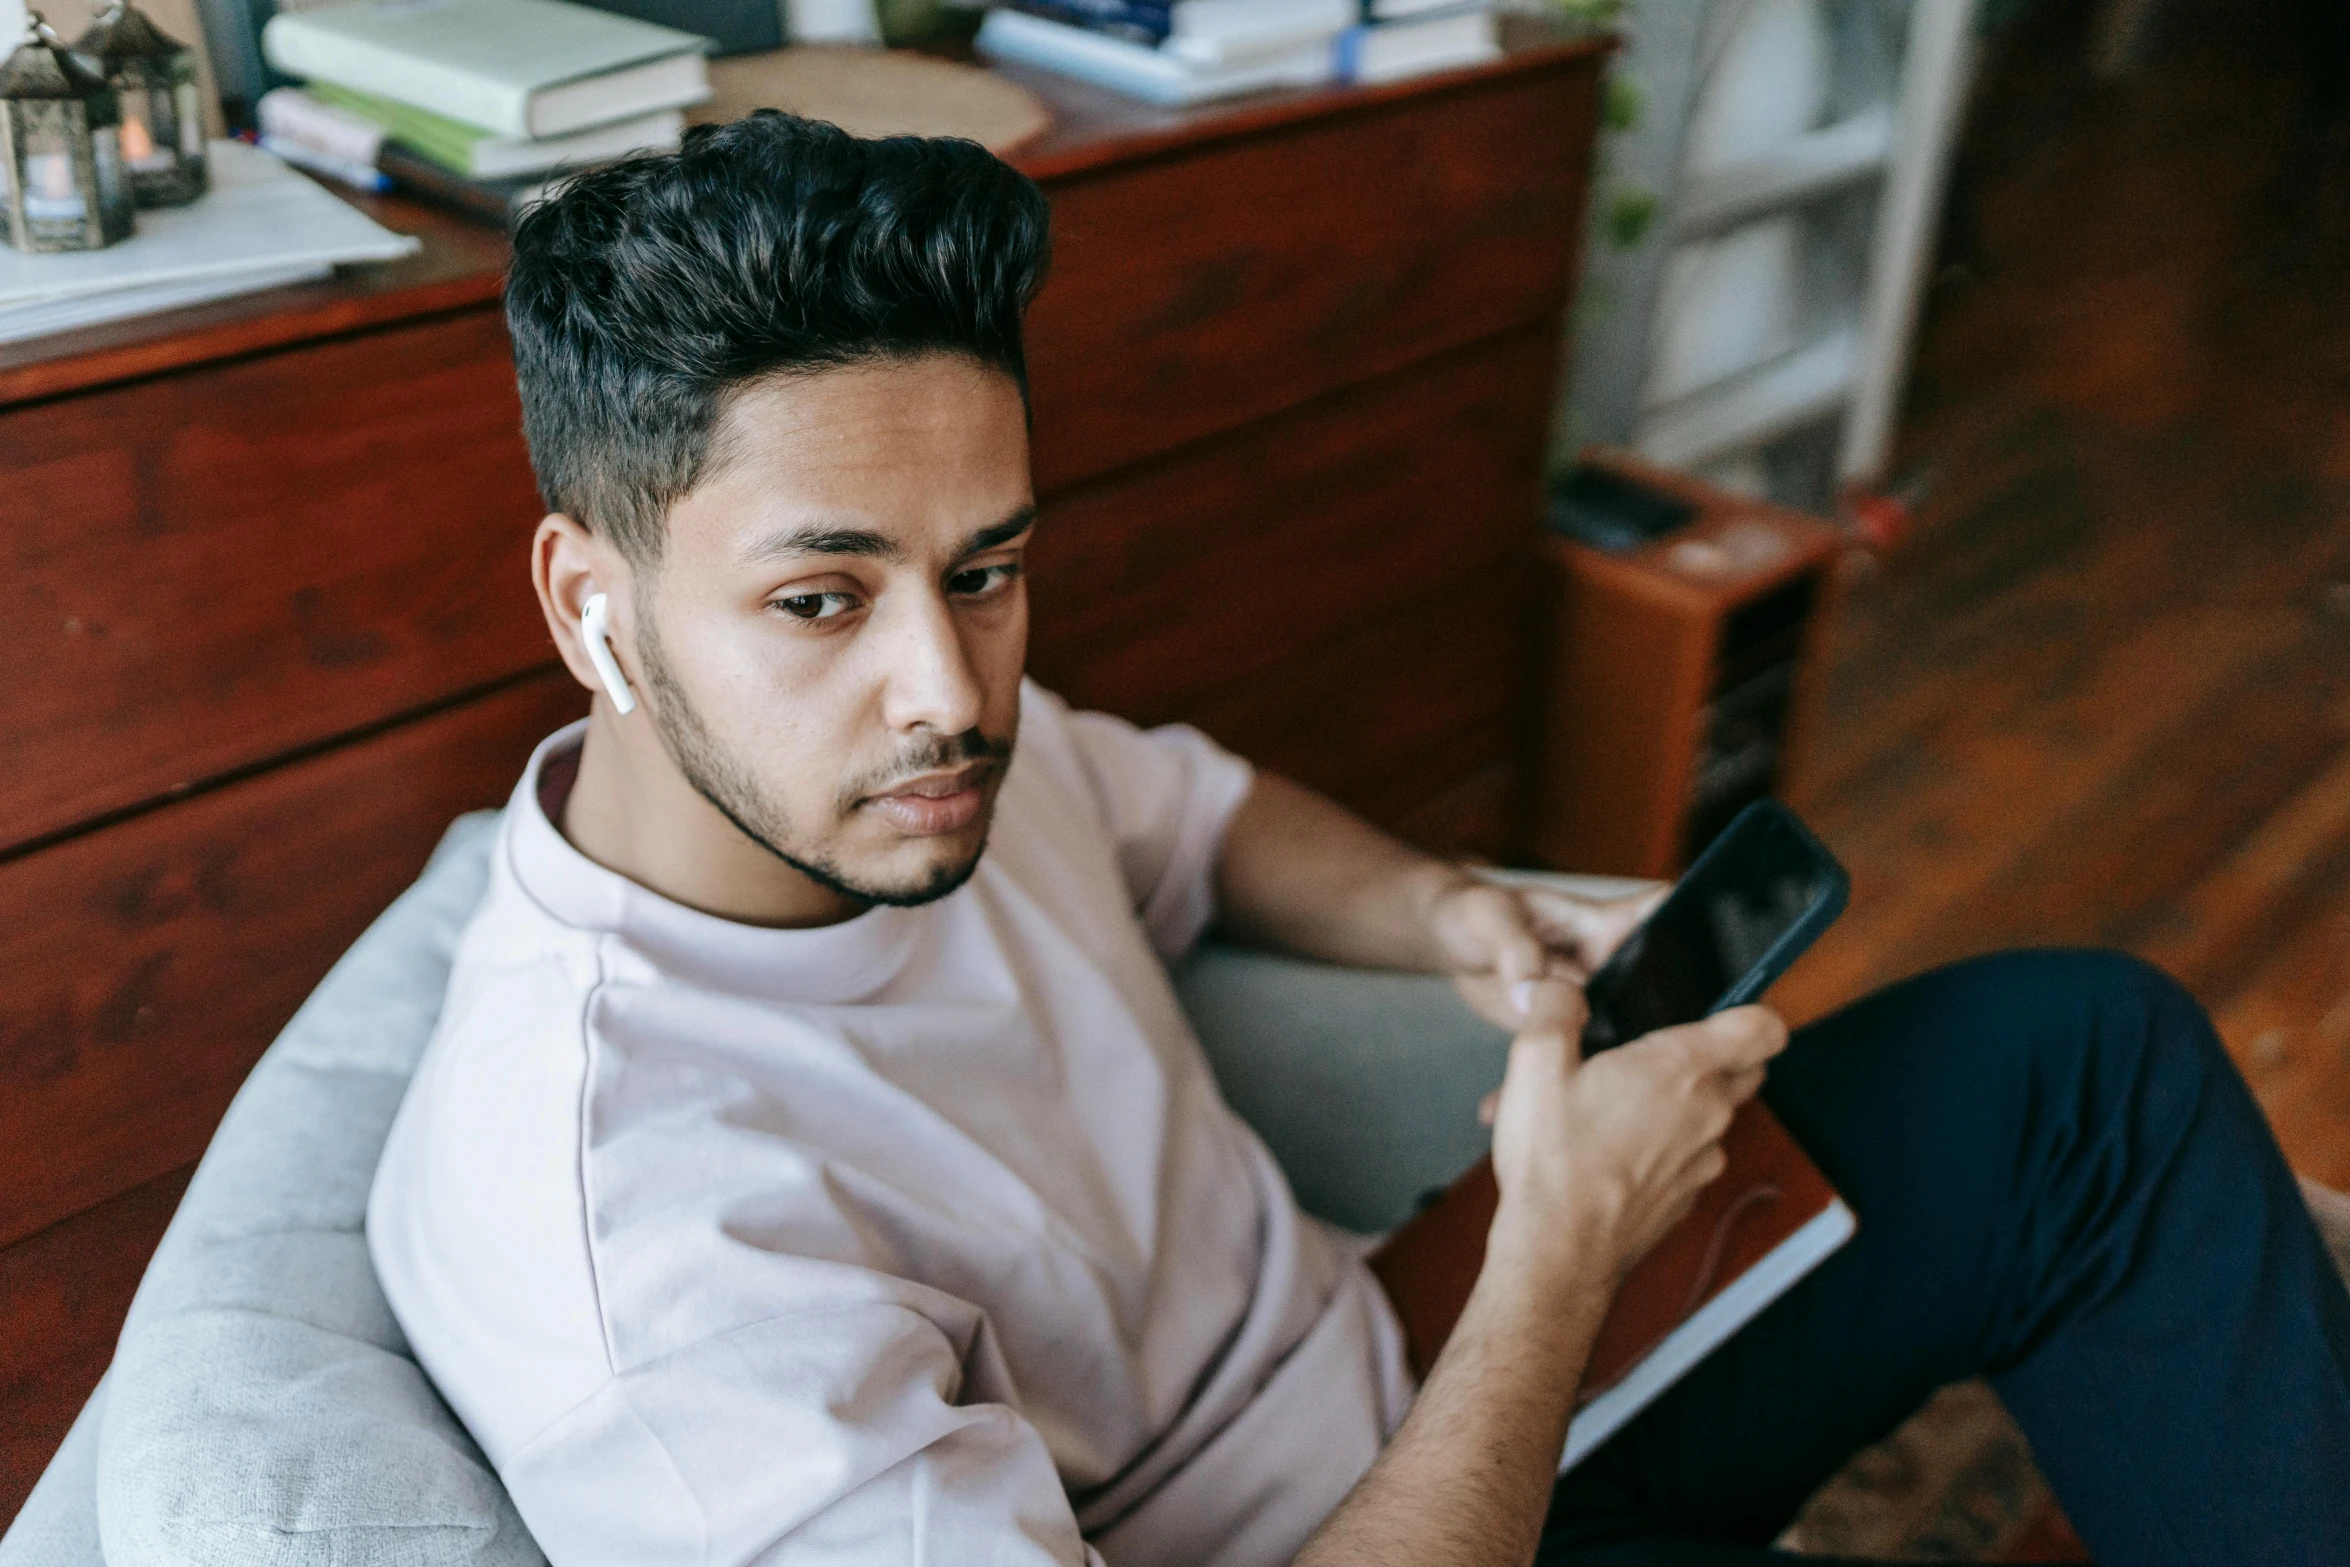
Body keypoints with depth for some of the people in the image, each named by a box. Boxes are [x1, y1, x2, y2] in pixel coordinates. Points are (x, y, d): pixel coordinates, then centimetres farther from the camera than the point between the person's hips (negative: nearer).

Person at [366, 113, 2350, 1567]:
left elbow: (1198, 811, 13)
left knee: (2084, 1054, 1)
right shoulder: (635, 1239, -34)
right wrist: (1562, 1245, -27)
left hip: (1414, 1390, 8)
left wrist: (1464, 924, -8)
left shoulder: (915, 740, -10)